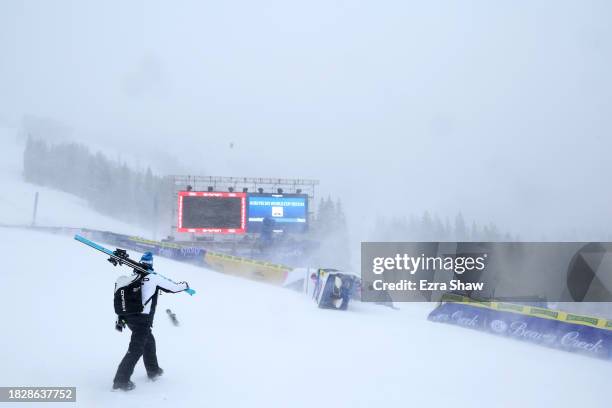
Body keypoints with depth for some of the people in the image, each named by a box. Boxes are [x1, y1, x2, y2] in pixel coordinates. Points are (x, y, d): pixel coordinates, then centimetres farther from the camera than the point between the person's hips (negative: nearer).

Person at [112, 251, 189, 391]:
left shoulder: (131, 279, 12)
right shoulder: (154, 278, -5)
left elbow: (122, 299, 13)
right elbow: (173, 287, 4)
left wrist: (120, 319, 19)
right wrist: (185, 285, 25)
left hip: (129, 318, 8)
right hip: (142, 320, -7)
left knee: (149, 341, 26)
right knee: (136, 349, -3)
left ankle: (153, 370, 38)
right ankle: (121, 380, -5)